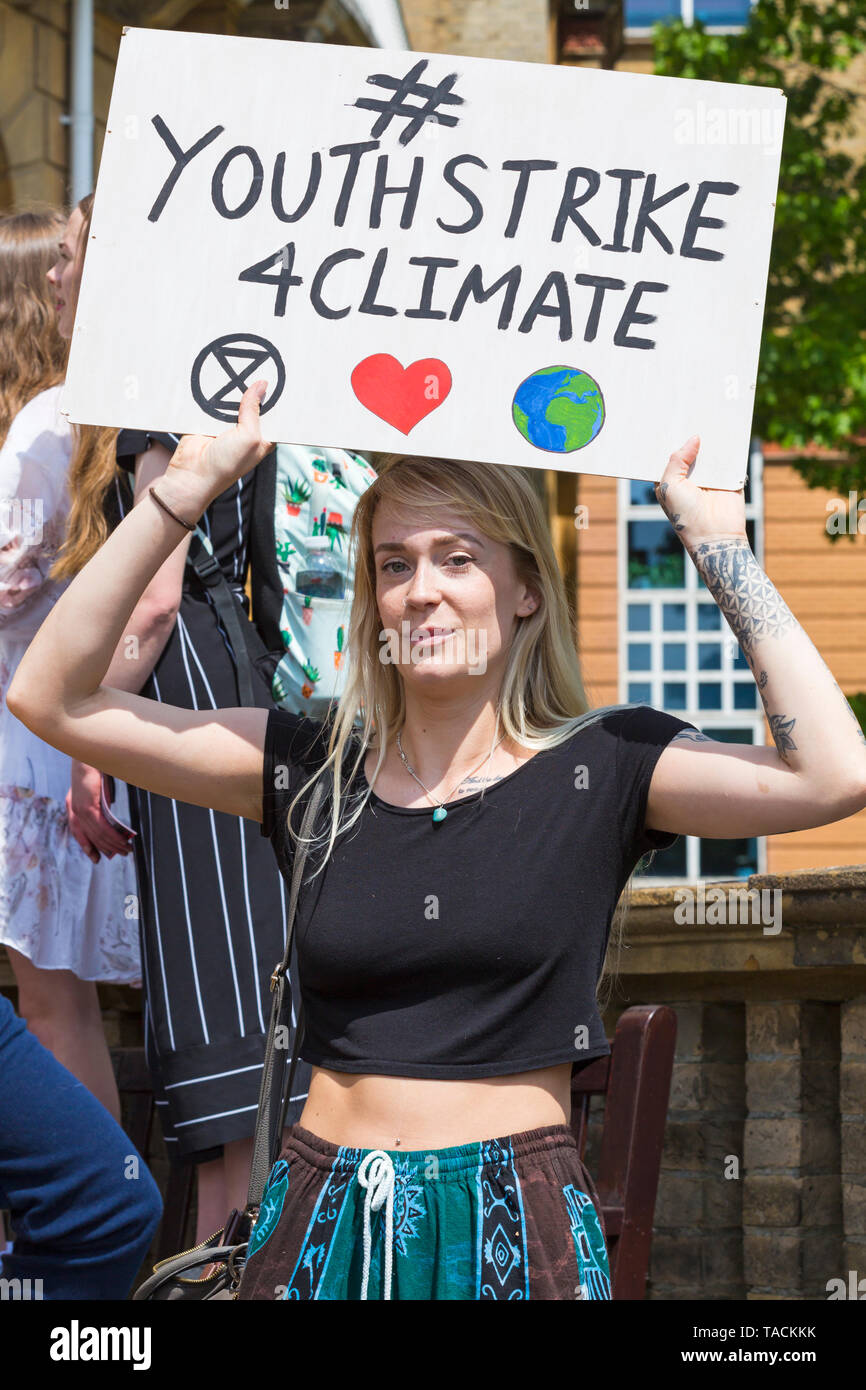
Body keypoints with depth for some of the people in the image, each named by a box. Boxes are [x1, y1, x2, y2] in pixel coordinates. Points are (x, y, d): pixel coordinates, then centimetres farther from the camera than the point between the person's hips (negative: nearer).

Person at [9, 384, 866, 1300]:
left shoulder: (599, 768, -2)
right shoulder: (313, 772, 4)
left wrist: (719, 545, -13)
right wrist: (185, 490, -5)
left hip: (518, 1234, -2)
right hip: (325, 1221, 3)